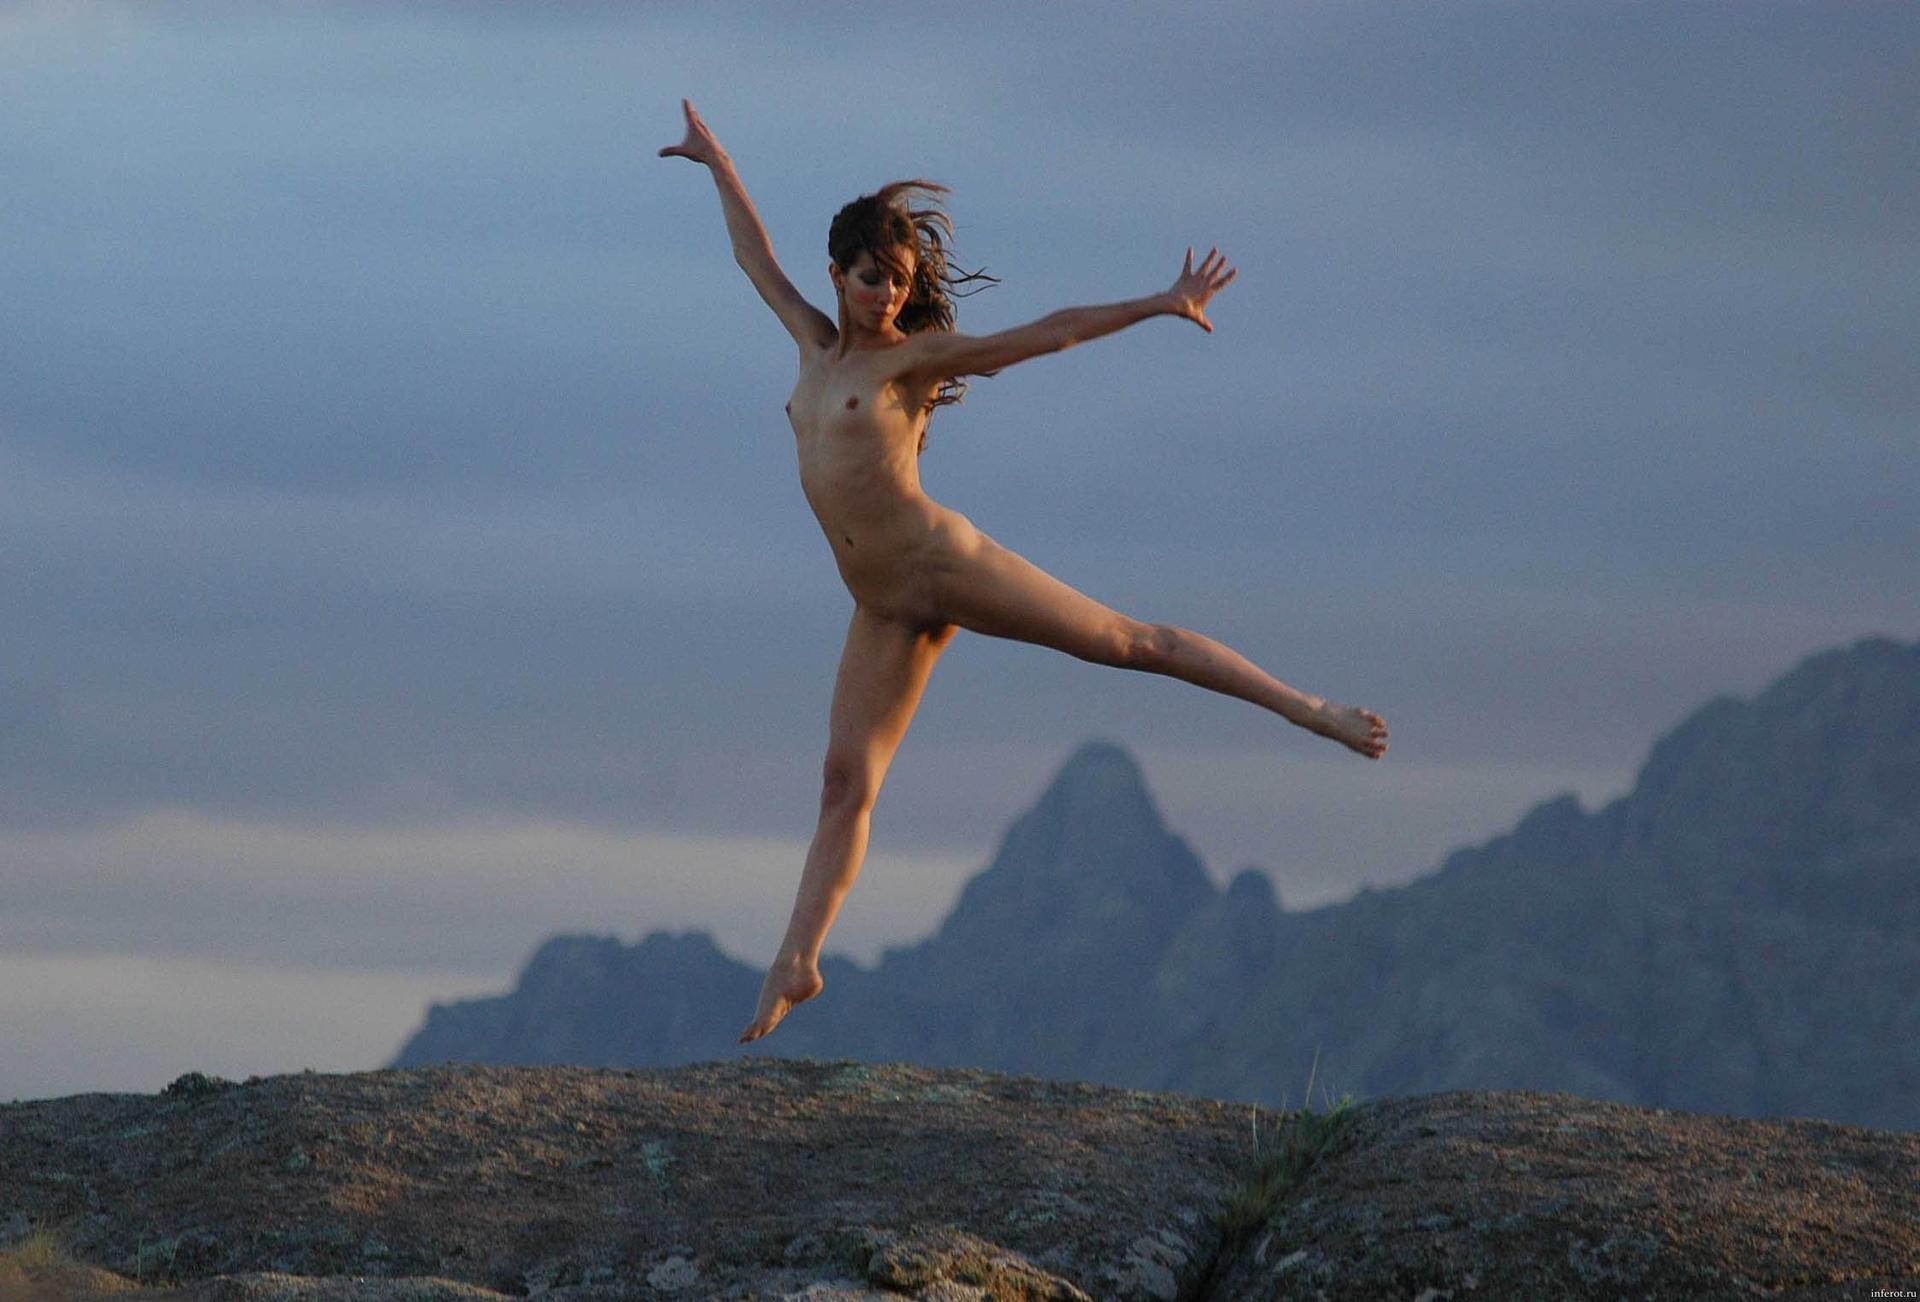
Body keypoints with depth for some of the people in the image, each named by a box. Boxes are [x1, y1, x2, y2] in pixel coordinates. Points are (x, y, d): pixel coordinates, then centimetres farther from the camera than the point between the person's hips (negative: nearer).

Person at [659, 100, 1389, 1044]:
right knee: (846, 781, 2)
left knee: (1124, 641, -4)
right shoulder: (818, 347, 13)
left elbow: (1049, 334, -7)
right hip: (884, 606, 5)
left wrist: (1160, 305, -14)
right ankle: (796, 961, 1)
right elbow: (756, 258, 28)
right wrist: (717, 166, 37)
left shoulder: (915, 356, -2)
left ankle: (1307, 708, 2)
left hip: (941, 561, -5)